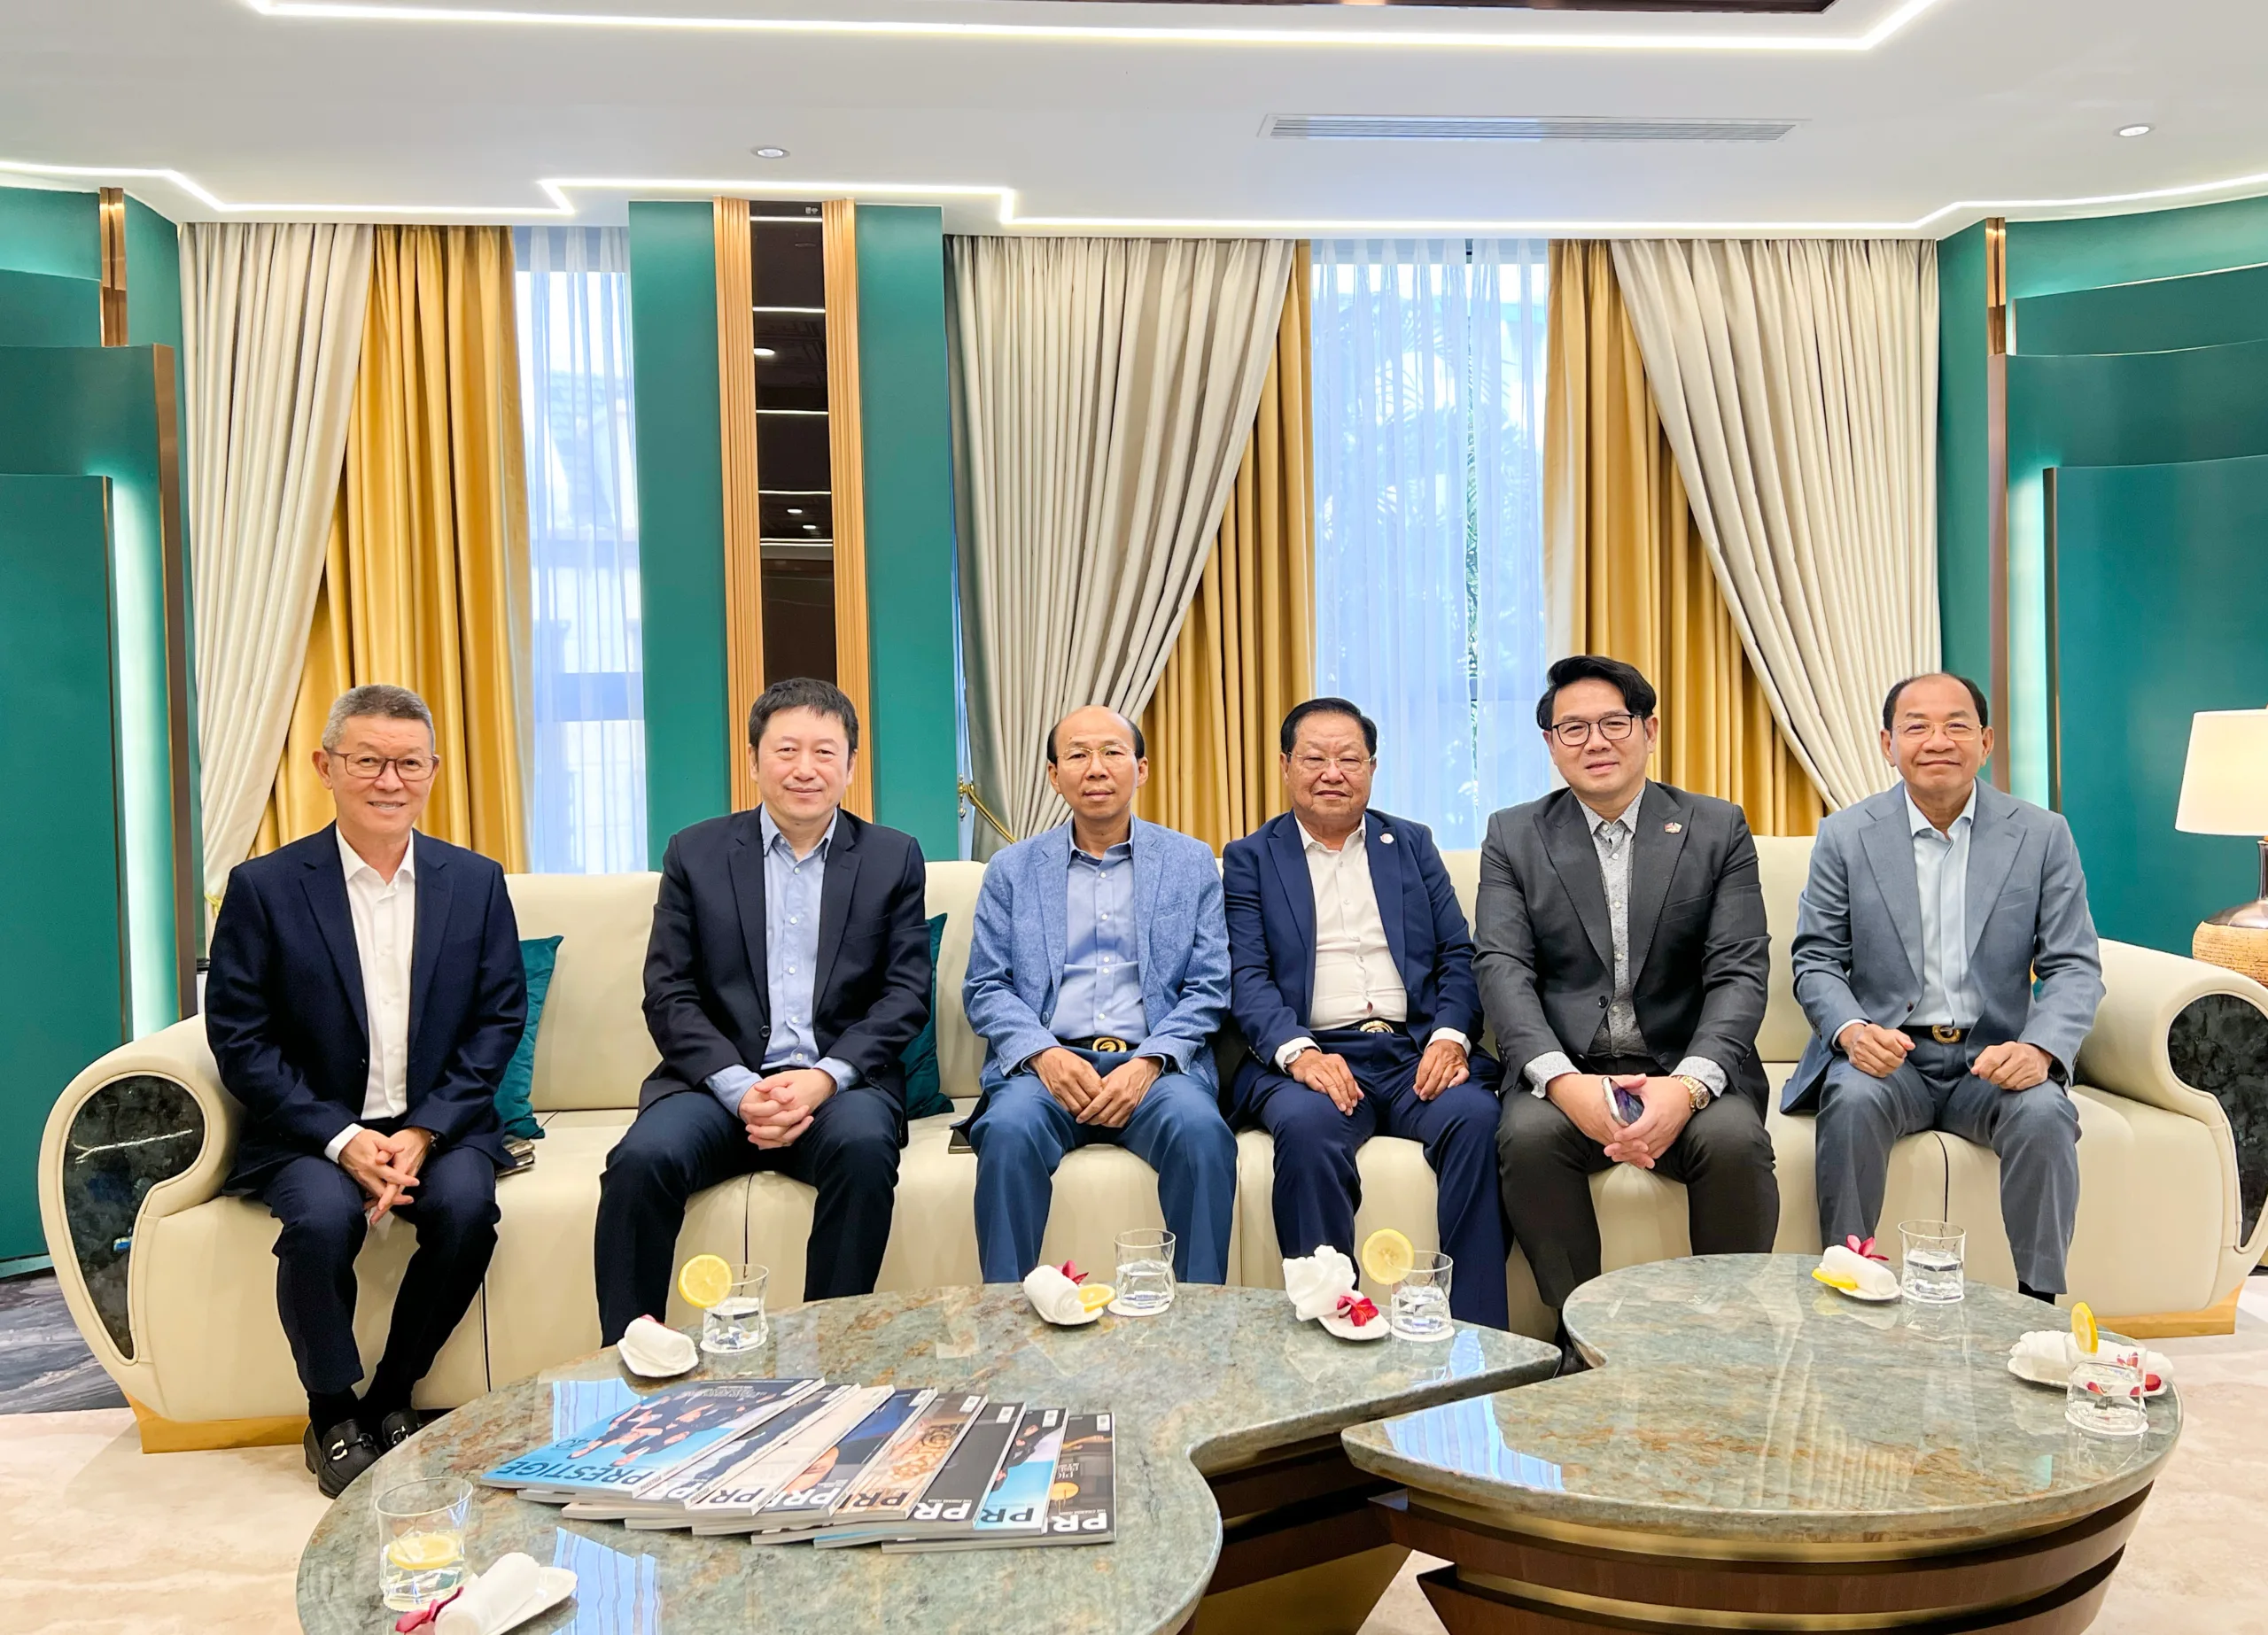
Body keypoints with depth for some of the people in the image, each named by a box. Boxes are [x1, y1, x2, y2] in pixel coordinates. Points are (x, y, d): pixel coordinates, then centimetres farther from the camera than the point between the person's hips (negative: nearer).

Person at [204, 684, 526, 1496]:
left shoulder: (475, 882, 5)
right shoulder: (264, 887, -1)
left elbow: (498, 1021, 2)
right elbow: (239, 1038, -4)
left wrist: (424, 1132, -12)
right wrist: (342, 1139, -15)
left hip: (438, 1126, 2)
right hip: (309, 1132, -1)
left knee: (465, 1204, -28)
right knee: (322, 1215, -30)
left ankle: (392, 1396, -3)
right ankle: (332, 1414, -4)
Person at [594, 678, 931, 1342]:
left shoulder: (893, 858, 10)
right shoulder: (695, 853, 9)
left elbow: (907, 993, 3)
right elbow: (669, 995, 3)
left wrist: (825, 1078, -13)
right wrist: (740, 1089, -14)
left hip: (842, 1086, 0)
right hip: (720, 1083, 1)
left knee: (863, 1145, -33)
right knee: (641, 1160, -28)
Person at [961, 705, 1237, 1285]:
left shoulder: (1192, 863, 13)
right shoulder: (1011, 870, 14)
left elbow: (1209, 988, 6)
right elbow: (984, 988, 9)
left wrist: (1150, 1063, -11)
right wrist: (1043, 1054, -11)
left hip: (1155, 1067, 0)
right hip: (1045, 1064, 0)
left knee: (1201, 1131, -32)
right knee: (1009, 1132, -32)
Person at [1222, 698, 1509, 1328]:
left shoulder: (1413, 844, 20)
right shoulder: (1250, 858, 13)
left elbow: (1458, 955, 12)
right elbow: (1247, 976, 0)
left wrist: (1451, 1036, -9)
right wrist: (1298, 1052, -19)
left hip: (1417, 1051, 2)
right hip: (1310, 1057, -2)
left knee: (1476, 1116, -29)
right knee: (1307, 1126, -35)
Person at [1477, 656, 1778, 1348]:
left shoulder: (1717, 829, 7)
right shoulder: (1514, 837, 8)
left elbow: (1741, 973, -3)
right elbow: (1503, 971, -4)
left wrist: (1689, 1084, -22)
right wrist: (1564, 1082, -23)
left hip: (1686, 1069, 0)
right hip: (1565, 1072, 0)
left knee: (1735, 1140, -30)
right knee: (1528, 1135, -31)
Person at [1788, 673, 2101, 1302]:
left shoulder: (2043, 836, 4)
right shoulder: (1845, 835, 3)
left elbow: (2074, 967, 1)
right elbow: (1815, 960, 3)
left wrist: (2041, 1048, -20)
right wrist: (1852, 1030, -19)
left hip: (1992, 1060, 1)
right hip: (1886, 1053, 0)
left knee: (2044, 1111, -29)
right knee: (1853, 1100, -31)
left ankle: (2040, 1301, -14)